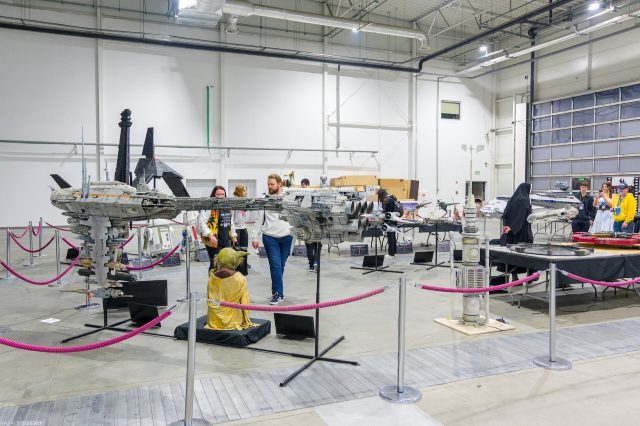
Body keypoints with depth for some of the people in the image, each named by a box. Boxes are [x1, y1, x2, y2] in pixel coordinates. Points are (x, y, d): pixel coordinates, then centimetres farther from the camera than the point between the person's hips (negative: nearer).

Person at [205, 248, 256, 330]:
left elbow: (209, 301, 8)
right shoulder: (240, 279, -15)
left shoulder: (211, 278, -6)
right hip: (233, 321, -4)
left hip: (214, 322, 5)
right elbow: (245, 303, -4)